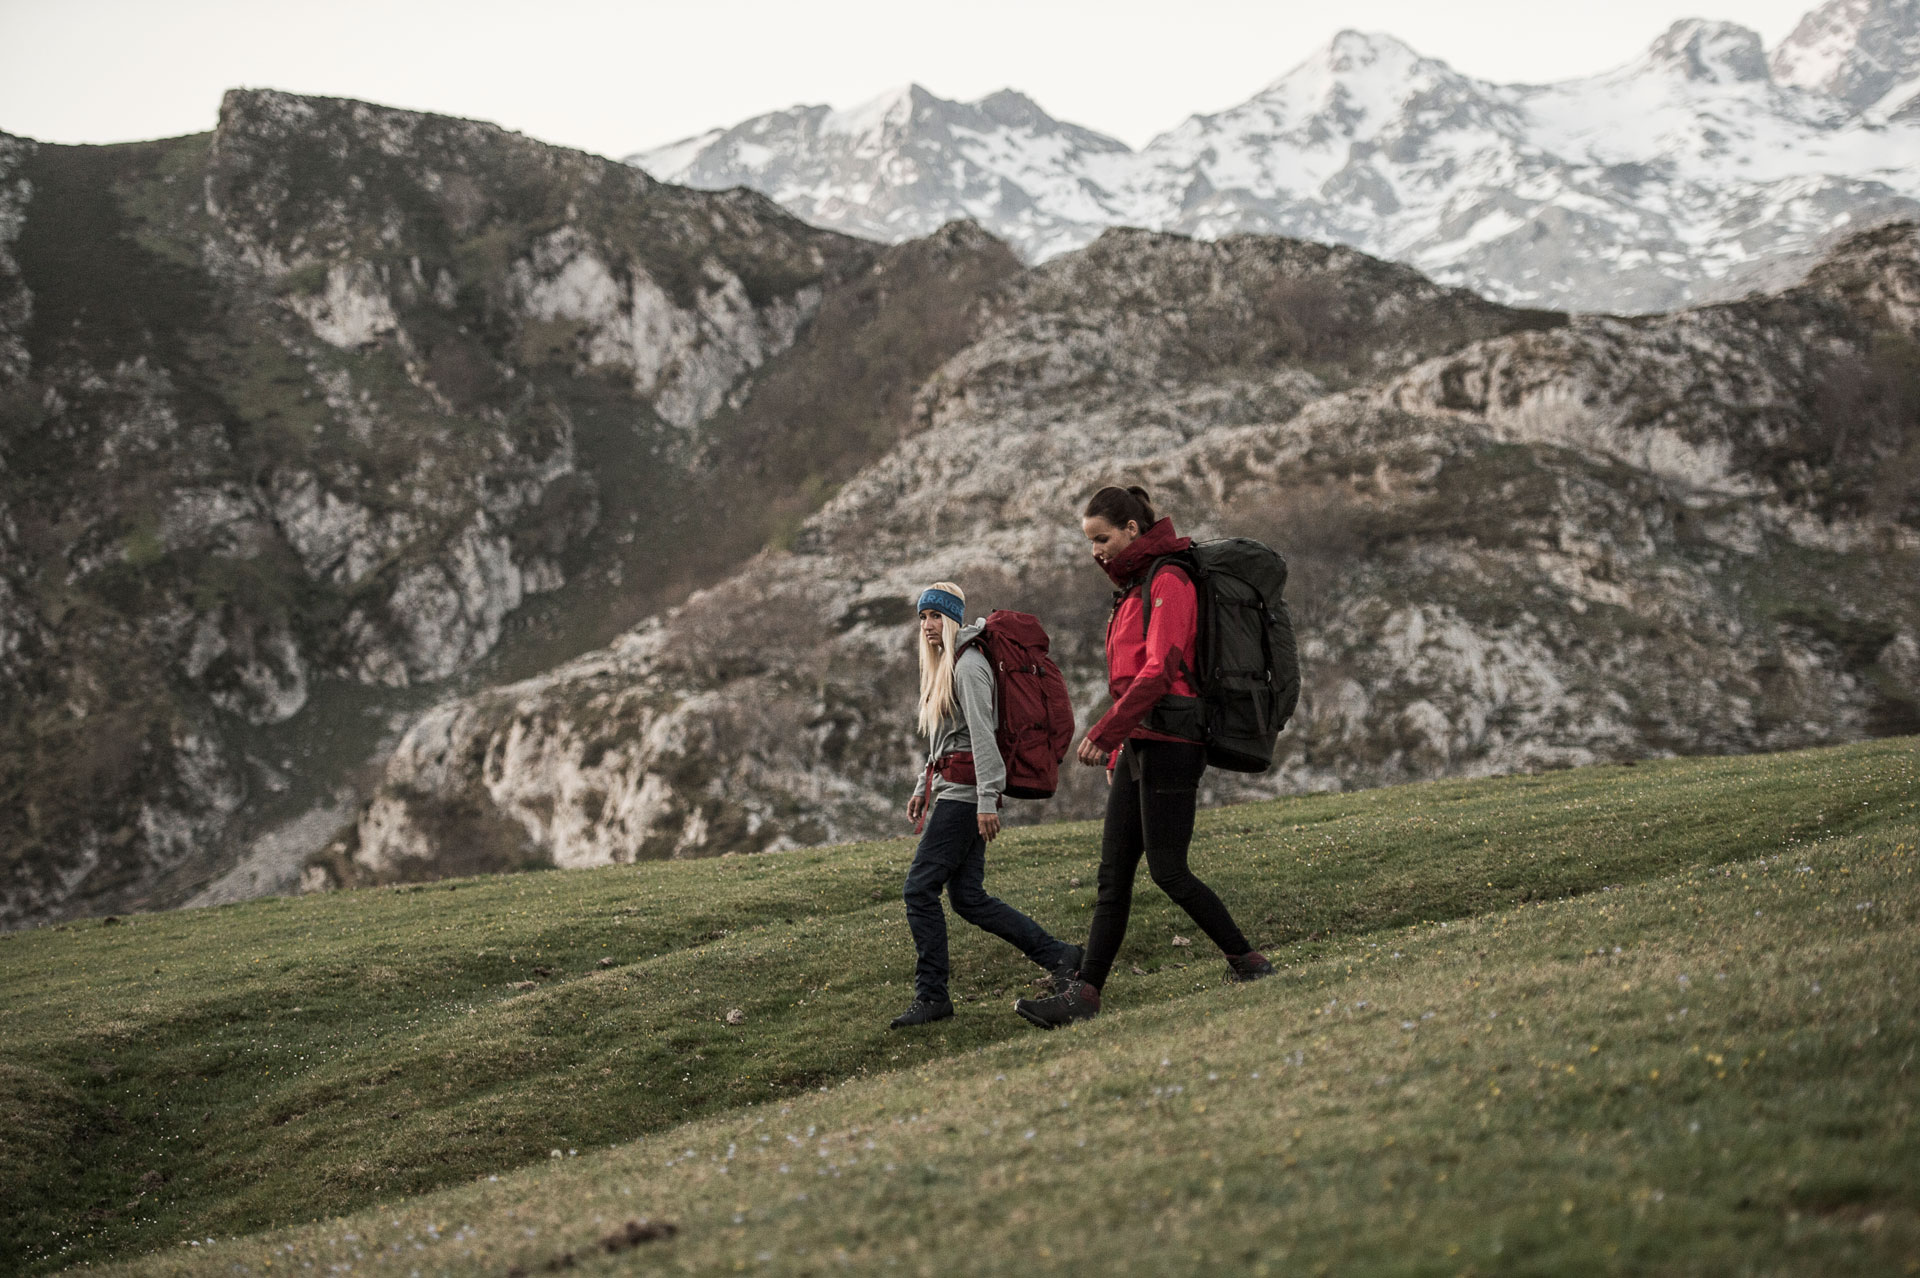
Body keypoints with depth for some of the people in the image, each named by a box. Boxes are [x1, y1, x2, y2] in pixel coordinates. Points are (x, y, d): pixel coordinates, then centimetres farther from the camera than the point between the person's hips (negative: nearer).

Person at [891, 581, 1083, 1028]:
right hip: (948, 786, 10)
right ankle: (1059, 955, 12)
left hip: (964, 790, -10)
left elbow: (981, 734, -18)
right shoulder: (942, 666, 20)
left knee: (920, 887, -10)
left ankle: (931, 995, -6)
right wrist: (923, 789, 22)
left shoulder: (968, 665, -11)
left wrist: (987, 800, -24)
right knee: (968, 896, 7)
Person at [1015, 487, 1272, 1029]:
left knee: (1167, 869, -7)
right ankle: (1084, 992, 3)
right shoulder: (1136, 587, 19)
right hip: (1139, 743, 9)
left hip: (1169, 741, -9)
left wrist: (1105, 733, -22)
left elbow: (1159, 669, -20)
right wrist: (1119, 751, 22)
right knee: (1113, 872, 4)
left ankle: (1248, 961, 5)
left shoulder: (1168, 582, -10)